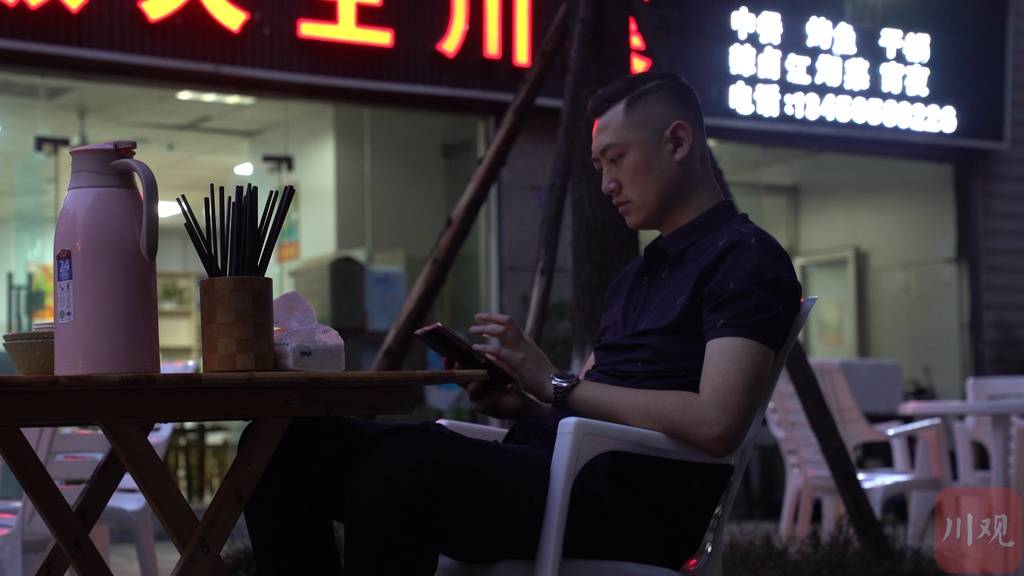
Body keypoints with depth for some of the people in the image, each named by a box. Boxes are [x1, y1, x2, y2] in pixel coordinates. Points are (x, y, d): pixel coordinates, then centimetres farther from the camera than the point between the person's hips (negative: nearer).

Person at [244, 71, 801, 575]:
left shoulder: (745, 258, -1)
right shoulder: (635, 275, 29)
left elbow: (715, 424, -16)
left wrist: (557, 384, -11)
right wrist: (522, 403, 6)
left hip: (629, 509, -9)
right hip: (540, 471, 9)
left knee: (405, 462, -37)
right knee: (293, 443, -6)